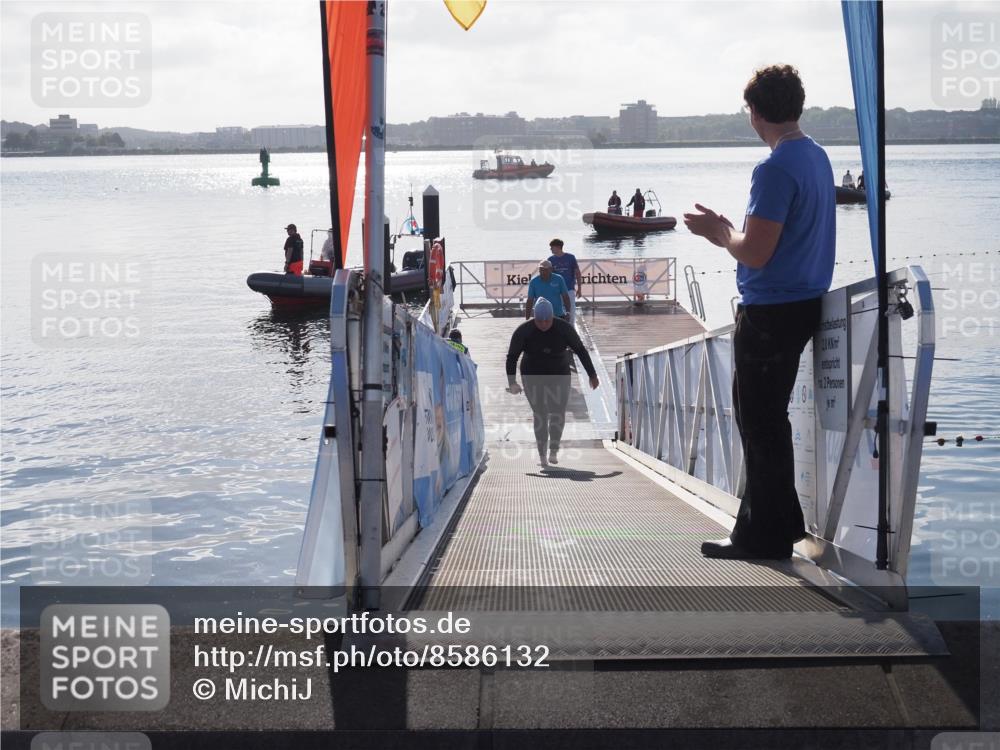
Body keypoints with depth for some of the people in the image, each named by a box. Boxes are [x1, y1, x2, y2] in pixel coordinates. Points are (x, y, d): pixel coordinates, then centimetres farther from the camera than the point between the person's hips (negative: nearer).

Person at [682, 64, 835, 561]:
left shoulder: (776, 170, -20)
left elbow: (756, 254, -22)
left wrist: (721, 234, -4)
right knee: (765, 418, 19)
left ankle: (765, 535, 8)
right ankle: (778, 521, 27)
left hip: (770, 311, -10)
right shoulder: (817, 157, 10)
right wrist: (729, 232, 14)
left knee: (760, 424, 0)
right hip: (803, 303, 10)